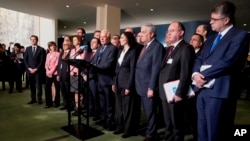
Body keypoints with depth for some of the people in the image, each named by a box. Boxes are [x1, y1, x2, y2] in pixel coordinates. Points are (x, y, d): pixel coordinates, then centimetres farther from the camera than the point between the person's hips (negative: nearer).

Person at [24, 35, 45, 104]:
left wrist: (36, 69, -10)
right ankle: (33, 99, 16)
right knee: (31, 85, 7)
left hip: (38, 70, -3)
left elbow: (42, 61, -5)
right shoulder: (28, 49, 11)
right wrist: (29, 68, -4)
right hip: (30, 70, 3)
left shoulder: (41, 49, 0)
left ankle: (39, 99, 10)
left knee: (39, 85, 1)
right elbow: (25, 59, 8)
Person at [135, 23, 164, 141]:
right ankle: (149, 131, 32)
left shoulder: (157, 46, -11)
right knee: (147, 113, 17)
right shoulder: (144, 47, 16)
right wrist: (138, 85, 12)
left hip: (149, 87, -8)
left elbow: (156, 68, -17)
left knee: (150, 113, 7)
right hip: (141, 86, 8)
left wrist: (151, 88, -20)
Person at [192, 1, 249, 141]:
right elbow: (199, 59, 13)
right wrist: (195, 74, -7)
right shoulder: (211, 39, 20)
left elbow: (227, 62, -18)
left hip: (219, 91, -7)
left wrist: (203, 75, -10)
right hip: (202, 90, 8)